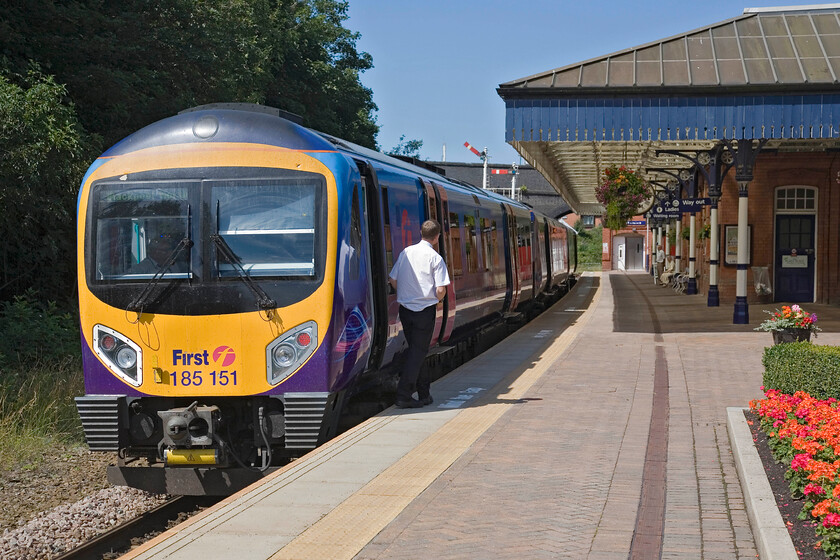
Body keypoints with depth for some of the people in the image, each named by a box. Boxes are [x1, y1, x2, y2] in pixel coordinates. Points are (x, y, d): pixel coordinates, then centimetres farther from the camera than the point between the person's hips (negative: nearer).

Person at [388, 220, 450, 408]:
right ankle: (404, 396, -6)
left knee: (415, 349, 17)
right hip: (425, 310, -5)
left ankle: (424, 393, 26)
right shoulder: (435, 258, -10)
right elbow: (440, 290, -15)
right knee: (417, 351, 0)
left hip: (404, 308, 5)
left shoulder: (406, 252, 5)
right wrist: (437, 300, 6)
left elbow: (393, 280, 7)